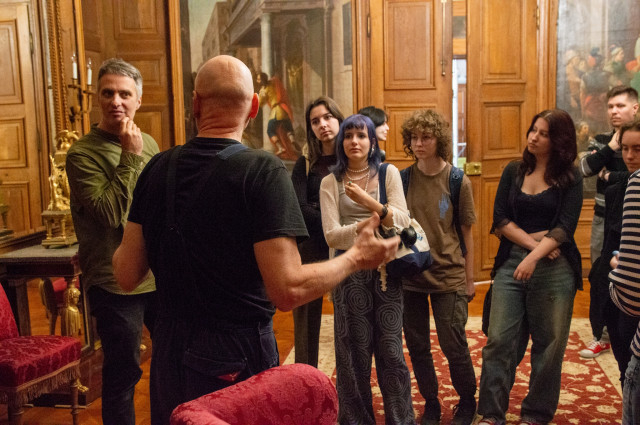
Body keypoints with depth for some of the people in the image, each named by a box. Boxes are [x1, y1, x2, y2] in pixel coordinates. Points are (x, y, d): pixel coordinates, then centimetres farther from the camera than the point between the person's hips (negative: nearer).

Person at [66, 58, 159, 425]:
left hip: (159, 277, 6)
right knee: (123, 376, 5)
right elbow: (109, 212, -22)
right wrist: (130, 157, -20)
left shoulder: (149, 144, 9)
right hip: (115, 284, -6)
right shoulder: (82, 153, -10)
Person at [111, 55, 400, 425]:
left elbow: (127, 275, 1)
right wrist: (357, 257, -10)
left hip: (170, 349, 4)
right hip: (238, 357, -4)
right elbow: (288, 291, -24)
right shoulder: (263, 171, -17)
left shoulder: (158, 169, -3)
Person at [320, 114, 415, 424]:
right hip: (349, 270, 0)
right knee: (355, 351, 6)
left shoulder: (388, 173, 4)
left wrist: (369, 202, -23)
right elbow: (332, 235, -7)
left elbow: (402, 220, -9)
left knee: (390, 349, 4)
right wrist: (367, 225, -21)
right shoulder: (331, 183, 2)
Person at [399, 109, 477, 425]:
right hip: (409, 276, 3)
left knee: (454, 346, 2)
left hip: (448, 275, -2)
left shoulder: (457, 181, -5)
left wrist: (469, 279, 1)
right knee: (417, 347, 10)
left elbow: (466, 233, 0)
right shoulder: (402, 178, 0)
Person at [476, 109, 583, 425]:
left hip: (554, 268, -2)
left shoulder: (570, 178, 0)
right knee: (499, 340, -1)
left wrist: (534, 257, -23)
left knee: (549, 343, 6)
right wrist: (532, 241, -11)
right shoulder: (514, 171, 8)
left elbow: (564, 227, -10)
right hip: (511, 263, 2)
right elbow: (500, 219, 2)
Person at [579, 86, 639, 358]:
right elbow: (585, 168, -10)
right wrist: (611, 147, -17)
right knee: (599, 279, 7)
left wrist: (609, 177, -11)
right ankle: (601, 336, 18)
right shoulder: (601, 141, 7)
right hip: (604, 219, 4)